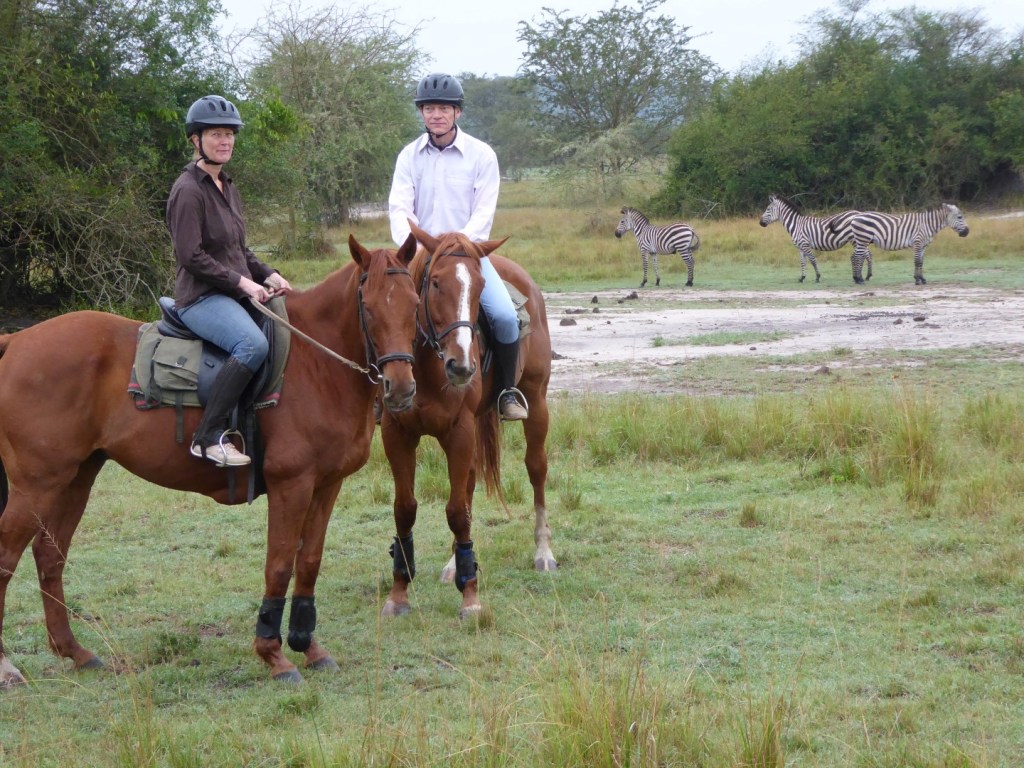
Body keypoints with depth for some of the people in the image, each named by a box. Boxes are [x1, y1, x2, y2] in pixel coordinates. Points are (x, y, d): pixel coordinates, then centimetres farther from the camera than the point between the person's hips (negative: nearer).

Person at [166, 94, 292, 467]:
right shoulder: (189, 190, -11)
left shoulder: (227, 188, 17)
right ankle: (210, 436, -31)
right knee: (254, 344, -34)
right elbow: (191, 257, -17)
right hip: (201, 297, -10)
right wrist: (241, 282, -17)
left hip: (235, 295, 10)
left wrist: (267, 275, 7)